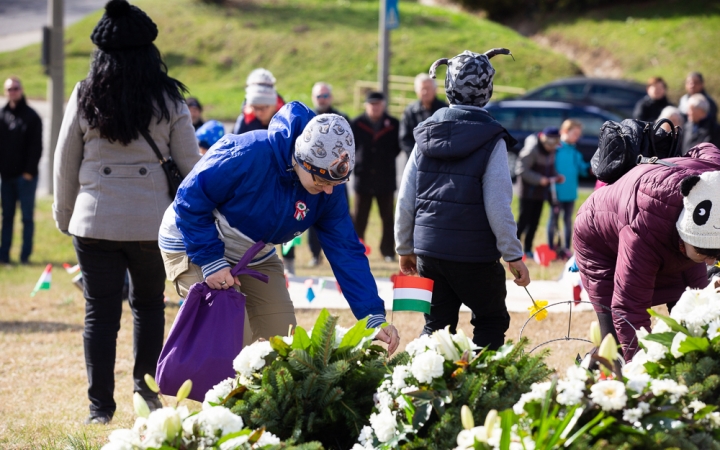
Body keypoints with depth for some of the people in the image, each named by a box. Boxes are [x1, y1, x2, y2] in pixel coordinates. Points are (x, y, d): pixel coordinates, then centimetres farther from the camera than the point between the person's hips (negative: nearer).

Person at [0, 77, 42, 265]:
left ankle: (26, 255, 3)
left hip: (25, 176, -4)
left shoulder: (31, 116, -2)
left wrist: (29, 170, -13)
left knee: (27, 217, 0)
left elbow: (36, 147, -6)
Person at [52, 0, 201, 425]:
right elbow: (190, 162, 1)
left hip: (95, 220, 0)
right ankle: (146, 390, 20)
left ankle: (100, 406, 1)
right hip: (153, 222, 0)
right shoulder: (168, 98, -2)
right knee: (149, 303, 20)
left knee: (100, 311, 4)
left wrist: (64, 215, 19)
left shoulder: (85, 97, 0)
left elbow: (65, 163, 6)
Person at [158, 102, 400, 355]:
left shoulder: (330, 189, -16)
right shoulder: (249, 155, -36)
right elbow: (190, 199, -27)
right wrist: (211, 261, -30)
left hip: (255, 256, 6)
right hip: (192, 246, -6)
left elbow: (346, 252, -13)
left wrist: (374, 317, -20)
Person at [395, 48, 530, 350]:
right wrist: (513, 256, -6)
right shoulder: (491, 141, -10)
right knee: (492, 323, 11)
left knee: (436, 325, 14)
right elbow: (497, 206, -14)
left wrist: (405, 247, 19)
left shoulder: (427, 133, 5)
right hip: (474, 255, -5)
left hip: (428, 249, 5)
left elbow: (405, 199, 8)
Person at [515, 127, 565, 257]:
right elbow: (521, 169, -20)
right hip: (529, 191, -8)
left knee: (534, 222, 10)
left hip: (541, 192, 8)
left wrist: (556, 176, -2)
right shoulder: (532, 150, -20)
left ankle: (528, 249, 17)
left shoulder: (551, 150, 6)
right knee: (524, 221, -7)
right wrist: (539, 179, -24)